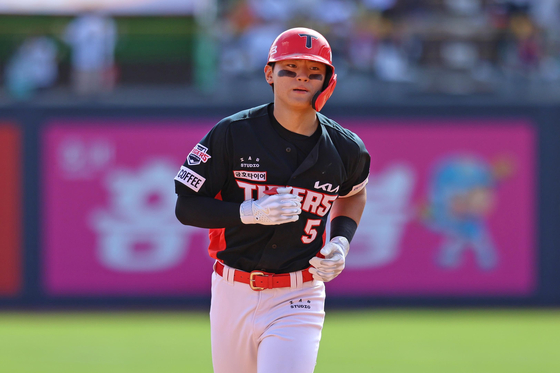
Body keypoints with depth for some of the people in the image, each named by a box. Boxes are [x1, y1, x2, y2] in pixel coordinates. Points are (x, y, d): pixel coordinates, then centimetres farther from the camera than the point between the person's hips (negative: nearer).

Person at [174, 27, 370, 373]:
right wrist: (251, 212, -21)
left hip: (297, 303, -1)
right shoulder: (232, 134, -8)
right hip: (234, 293, 1)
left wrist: (341, 242, 4)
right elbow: (186, 207, -6)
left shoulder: (344, 149, -1)